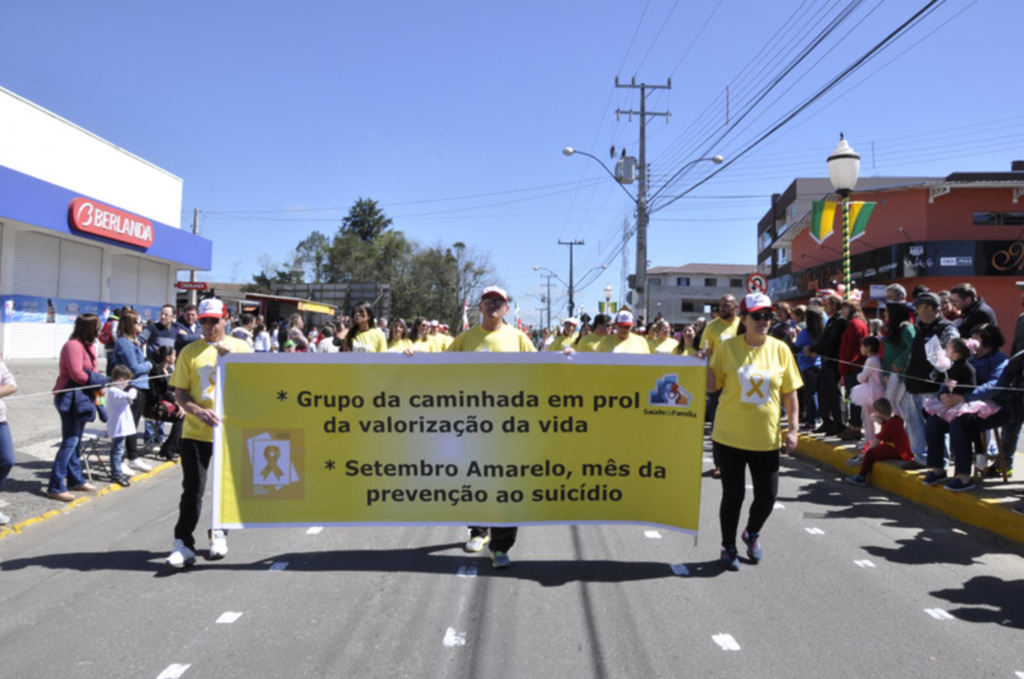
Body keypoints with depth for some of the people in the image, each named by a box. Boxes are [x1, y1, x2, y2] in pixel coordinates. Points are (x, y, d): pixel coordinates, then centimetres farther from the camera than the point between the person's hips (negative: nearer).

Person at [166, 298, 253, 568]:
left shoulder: (240, 348, 3)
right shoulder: (190, 352, 3)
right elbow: (179, 392, 1)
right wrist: (198, 411, -17)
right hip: (195, 432, -1)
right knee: (192, 488, -2)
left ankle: (218, 534, 29)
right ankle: (183, 543, 4)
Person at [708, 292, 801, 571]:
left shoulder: (780, 349, 0)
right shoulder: (727, 347, -3)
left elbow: (790, 393, 5)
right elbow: (712, 385, 2)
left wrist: (794, 428, 0)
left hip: (766, 438, 2)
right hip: (730, 436, -1)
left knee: (767, 496, 6)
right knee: (732, 495, 6)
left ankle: (753, 533, 38)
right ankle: (728, 547, 28)